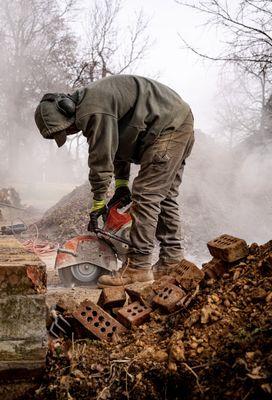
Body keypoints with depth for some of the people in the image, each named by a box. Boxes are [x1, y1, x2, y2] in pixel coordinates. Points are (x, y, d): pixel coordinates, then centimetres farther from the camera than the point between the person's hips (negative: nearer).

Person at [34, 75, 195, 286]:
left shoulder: (94, 112, -20)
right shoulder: (91, 102, 14)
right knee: (165, 197, 12)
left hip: (169, 125, -11)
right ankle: (172, 261, 18)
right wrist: (122, 183, 16)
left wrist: (98, 203, -7)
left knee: (146, 196, -12)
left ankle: (139, 267, -10)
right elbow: (117, 145, 19)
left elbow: (101, 160, -17)